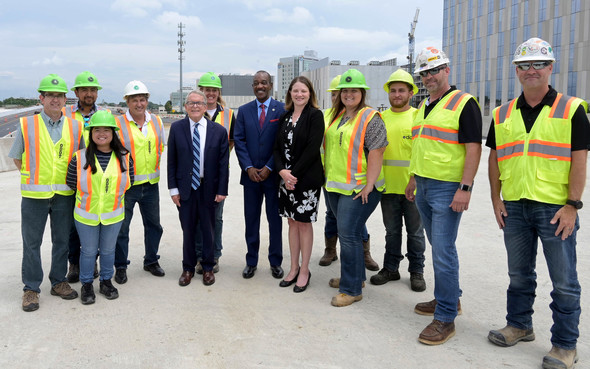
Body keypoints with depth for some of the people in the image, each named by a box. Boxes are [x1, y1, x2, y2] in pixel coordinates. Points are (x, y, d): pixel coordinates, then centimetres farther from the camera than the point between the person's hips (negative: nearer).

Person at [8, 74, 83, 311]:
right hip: (34, 194, -2)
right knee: (31, 243, 5)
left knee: (62, 240, 12)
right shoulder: (27, 125, -2)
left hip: (64, 194, 2)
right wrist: (33, 176, 1)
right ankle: (31, 289, 16)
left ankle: (58, 282, 26)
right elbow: (17, 157, 7)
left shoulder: (75, 127, 3)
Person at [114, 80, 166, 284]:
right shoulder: (118, 123, -10)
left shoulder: (156, 122, 5)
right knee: (121, 228, 5)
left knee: (153, 225, 15)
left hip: (151, 184, 4)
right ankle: (120, 266, 20)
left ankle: (151, 261, 32)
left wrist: (153, 167, 10)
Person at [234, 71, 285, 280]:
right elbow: (239, 140, 3)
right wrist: (248, 167, -8)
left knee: (275, 219, 6)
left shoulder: (281, 109, -1)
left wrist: (269, 168, -11)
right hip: (250, 174, 2)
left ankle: (276, 262, 18)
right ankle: (251, 262, 19)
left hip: (273, 174, -2)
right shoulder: (243, 111, 8)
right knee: (251, 220, 8)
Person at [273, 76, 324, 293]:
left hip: (307, 177, -5)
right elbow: (278, 147, 7)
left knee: (304, 222, 2)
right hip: (286, 177, 6)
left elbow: (313, 148, -15)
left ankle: (304, 271, 14)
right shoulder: (285, 117, 11)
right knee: (292, 221, 12)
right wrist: (282, 171, -10)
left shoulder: (315, 116, -6)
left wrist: (294, 174, -16)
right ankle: (294, 268, 23)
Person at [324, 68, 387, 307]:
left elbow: (376, 153, -15)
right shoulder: (337, 116, 15)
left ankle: (352, 289, -1)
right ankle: (355, 276, 30)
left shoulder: (370, 118, -9)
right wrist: (328, 177, 19)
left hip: (358, 187, -8)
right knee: (345, 231, 15)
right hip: (335, 186, 8)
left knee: (349, 233, -10)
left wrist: (369, 184, -20)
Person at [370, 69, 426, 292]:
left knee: (415, 231, 7)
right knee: (392, 230, 14)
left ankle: (416, 271, 20)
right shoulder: (381, 118, 8)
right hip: (388, 185, 3)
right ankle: (391, 268, 26)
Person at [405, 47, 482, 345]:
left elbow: (473, 148, -15)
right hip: (423, 186, 8)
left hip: (447, 188, -8)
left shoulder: (464, 103, -9)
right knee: (439, 247, 16)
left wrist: (465, 188, -22)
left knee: (443, 251, -8)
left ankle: (445, 317, 0)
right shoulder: (423, 106, 16)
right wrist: (413, 179, 21)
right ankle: (448, 298, 31)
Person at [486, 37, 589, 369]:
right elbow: (494, 158, 12)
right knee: (519, 275, 17)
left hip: (556, 208, -4)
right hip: (514, 207, 4)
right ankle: (519, 326, 33)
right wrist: (496, 199, 5)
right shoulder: (502, 114, 9)